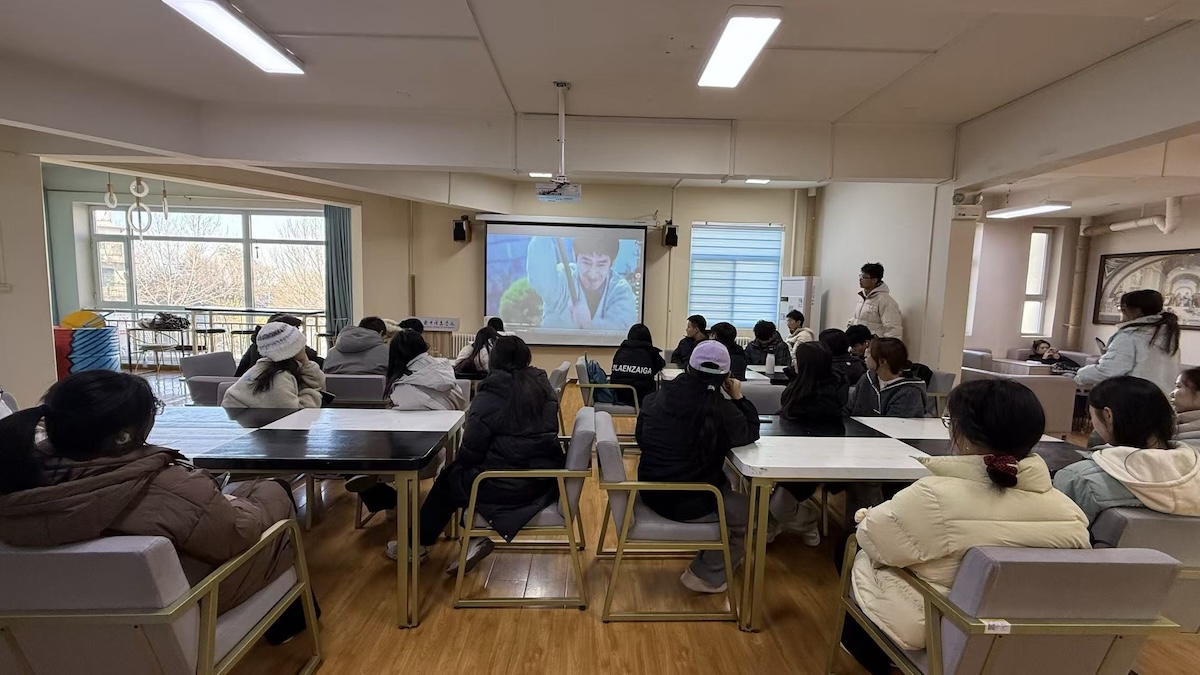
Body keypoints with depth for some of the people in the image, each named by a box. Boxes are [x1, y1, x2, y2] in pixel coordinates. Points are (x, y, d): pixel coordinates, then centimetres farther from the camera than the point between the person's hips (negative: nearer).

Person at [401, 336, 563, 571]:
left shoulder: (490, 395, -12)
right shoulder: (543, 386, 5)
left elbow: (470, 452, -9)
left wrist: (459, 461, 14)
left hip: (507, 485, -6)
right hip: (545, 480, 6)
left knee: (449, 479, 22)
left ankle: (418, 543, 38)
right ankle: (478, 538, 18)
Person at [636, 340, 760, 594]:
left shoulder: (658, 397, -1)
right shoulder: (720, 408, -19)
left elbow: (641, 437, 13)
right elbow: (751, 434, -4)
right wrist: (739, 398, 5)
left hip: (652, 492, 7)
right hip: (686, 502, -7)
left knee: (724, 485, 28)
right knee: (749, 511, 13)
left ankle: (715, 553, 37)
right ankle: (706, 575, 18)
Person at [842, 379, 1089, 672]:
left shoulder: (935, 497, -32)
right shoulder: (1068, 512, -15)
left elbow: (871, 539, -18)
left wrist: (865, 517, 5)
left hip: (923, 627, -5)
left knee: (858, 557, 21)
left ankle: (874, 659, 39)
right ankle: (878, 654, 41)